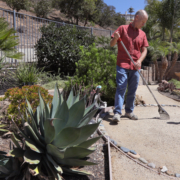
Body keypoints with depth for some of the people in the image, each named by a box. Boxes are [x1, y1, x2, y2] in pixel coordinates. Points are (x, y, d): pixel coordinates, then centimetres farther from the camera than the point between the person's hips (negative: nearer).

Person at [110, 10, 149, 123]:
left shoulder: (142, 34, 12)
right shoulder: (123, 28, 1)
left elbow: (144, 50, 11)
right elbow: (112, 44, 1)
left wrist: (139, 61, -8)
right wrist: (115, 38, -22)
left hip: (135, 67, 4)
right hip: (122, 65, -4)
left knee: (132, 91, 8)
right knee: (121, 88, -10)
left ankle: (129, 111, 20)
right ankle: (117, 113, -9)